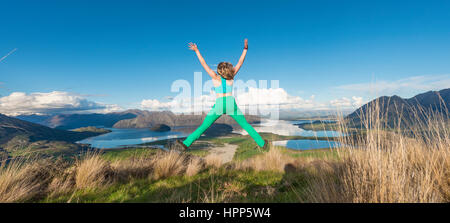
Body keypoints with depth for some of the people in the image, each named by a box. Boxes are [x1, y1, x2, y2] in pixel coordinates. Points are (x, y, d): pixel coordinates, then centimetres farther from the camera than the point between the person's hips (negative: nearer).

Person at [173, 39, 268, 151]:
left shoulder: (215, 77, 13)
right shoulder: (231, 76, 16)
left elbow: (204, 64, 12)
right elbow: (240, 62, 21)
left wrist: (196, 51, 15)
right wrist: (245, 48, 23)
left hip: (219, 105, -1)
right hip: (231, 104, 2)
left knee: (203, 126, 4)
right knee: (245, 125, 14)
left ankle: (186, 144, -2)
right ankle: (262, 144, 17)